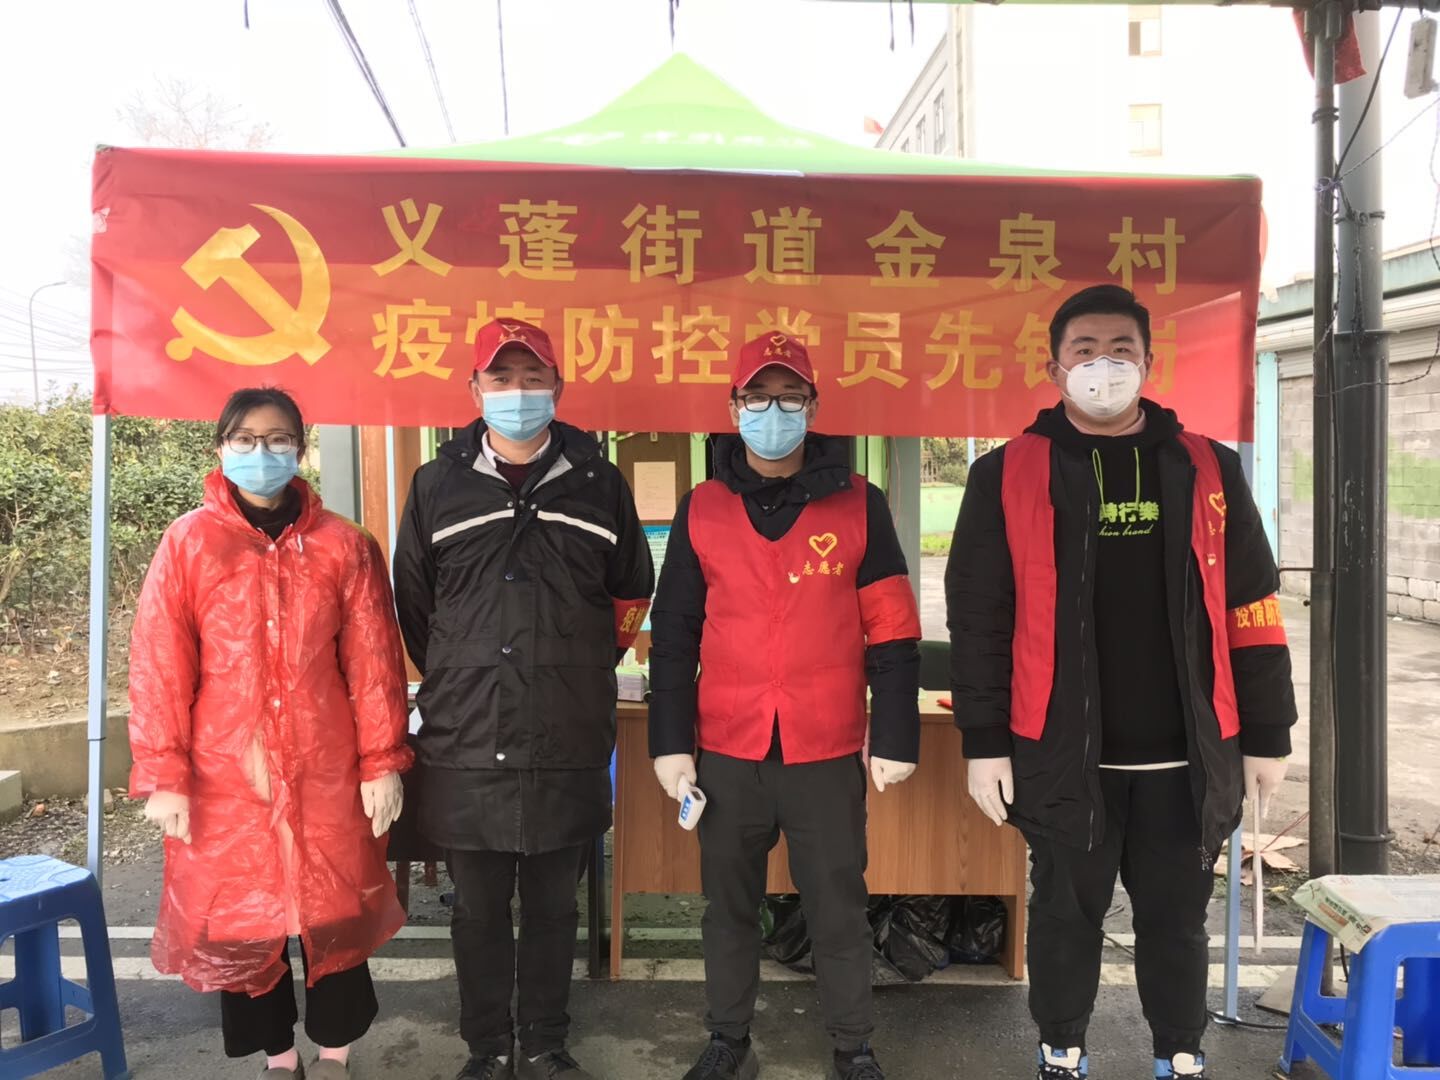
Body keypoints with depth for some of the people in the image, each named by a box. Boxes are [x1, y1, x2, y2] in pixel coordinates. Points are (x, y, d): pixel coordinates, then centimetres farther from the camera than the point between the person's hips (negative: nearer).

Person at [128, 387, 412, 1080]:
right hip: (224, 777, 0)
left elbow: (373, 662, 0)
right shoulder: (188, 543, -2)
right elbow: (159, 666, -3)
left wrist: (381, 762, -2)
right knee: (238, 920, 11)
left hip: (326, 773, 0)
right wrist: (163, 775, -6)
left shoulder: (343, 545, 0)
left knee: (335, 915, 10)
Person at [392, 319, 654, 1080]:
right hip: (466, 745, 0)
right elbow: (413, 605, 11)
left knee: (553, 909, 13)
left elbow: (632, 590, 16)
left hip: (569, 746, 0)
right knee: (478, 912, 12)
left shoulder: (599, 484, 3)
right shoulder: (437, 486, 3)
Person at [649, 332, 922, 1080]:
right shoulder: (701, 509, 4)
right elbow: (673, 635, 5)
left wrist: (895, 737, -2)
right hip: (726, 750, 2)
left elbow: (892, 632, 1)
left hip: (827, 750, -1)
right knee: (729, 905, 15)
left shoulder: (858, 505, 0)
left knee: (838, 907, 10)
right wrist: (671, 741, 1)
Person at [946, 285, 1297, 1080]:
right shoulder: (1007, 476, -1)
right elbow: (976, 618, -2)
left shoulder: (1207, 471, 5)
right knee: (1066, 914, 12)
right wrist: (984, 743, -4)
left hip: (1184, 755, 2)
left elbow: (1252, 611, 8)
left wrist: (1266, 735, 6)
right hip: (1062, 754, -1)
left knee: (1176, 916, 14)